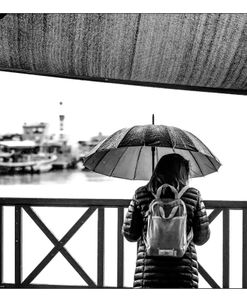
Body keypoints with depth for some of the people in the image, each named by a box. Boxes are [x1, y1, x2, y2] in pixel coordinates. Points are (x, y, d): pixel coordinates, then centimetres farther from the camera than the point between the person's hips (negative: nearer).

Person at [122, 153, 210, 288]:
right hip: (184, 274, 0)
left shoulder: (141, 194, 3)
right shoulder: (193, 195, 2)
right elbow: (202, 238, 4)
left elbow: (129, 234, 6)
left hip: (148, 273, 0)